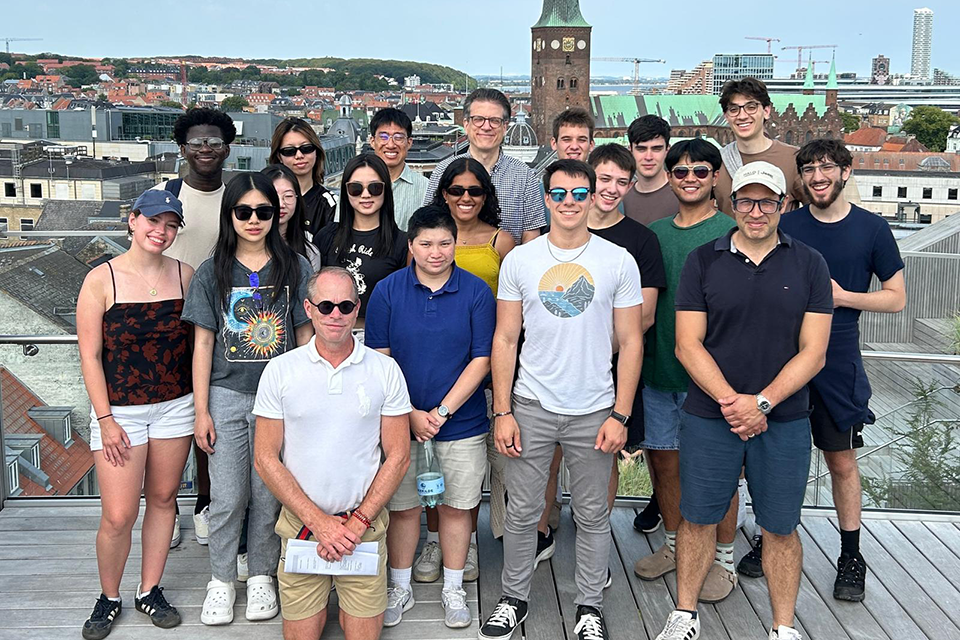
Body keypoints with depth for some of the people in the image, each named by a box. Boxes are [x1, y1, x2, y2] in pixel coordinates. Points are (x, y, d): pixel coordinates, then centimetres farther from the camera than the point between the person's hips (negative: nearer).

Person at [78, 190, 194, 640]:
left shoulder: (184, 275, 0)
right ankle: (108, 597, 22)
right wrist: (105, 419, -10)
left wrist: (200, 403, 4)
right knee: (118, 517, -3)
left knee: (163, 499, 12)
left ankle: (150, 591, 29)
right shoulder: (101, 280, -8)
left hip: (175, 406, 3)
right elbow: (90, 356, -7)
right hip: (120, 410, -3)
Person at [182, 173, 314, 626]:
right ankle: (221, 580, 23)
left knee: (268, 495, 6)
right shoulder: (212, 272, 4)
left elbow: (305, 336, 5)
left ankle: (261, 576, 26)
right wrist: (201, 410, 0)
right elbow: (203, 342, 4)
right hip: (226, 397, 0)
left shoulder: (295, 268, 3)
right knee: (227, 497, 3)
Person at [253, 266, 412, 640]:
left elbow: (397, 456, 0)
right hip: (300, 523, 0)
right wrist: (318, 521, -10)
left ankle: (347, 607, 34)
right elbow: (265, 458, -3)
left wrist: (357, 522, -10)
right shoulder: (280, 370, -2)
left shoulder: (385, 371, -2)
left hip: (366, 524, 0)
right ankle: (319, 606, 35)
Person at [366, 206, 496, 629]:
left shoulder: (476, 292, -4)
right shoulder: (387, 291, -3)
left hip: (462, 423, 0)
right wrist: (411, 414, -10)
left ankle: (453, 589, 29)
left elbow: (481, 359, -6)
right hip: (400, 420, 0)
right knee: (401, 506, 10)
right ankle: (400, 588, 30)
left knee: (456, 506, 10)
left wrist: (442, 411, -12)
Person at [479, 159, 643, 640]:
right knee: (522, 512, 8)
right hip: (531, 407, 1)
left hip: (594, 411, 0)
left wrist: (620, 415, -5)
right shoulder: (519, 260, 1)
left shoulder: (619, 262, -1)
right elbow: (505, 339, 3)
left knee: (592, 515, 10)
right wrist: (502, 412, -3)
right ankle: (513, 599, 28)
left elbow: (630, 342, 1)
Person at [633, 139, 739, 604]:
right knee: (664, 459, 13)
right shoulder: (654, 233, 10)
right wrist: (638, 353, 7)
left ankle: (723, 560, 19)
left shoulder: (732, 232, -5)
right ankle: (674, 545, 31)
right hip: (658, 369, 5)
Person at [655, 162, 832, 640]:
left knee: (780, 528, 9)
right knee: (698, 519, 9)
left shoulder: (808, 265, 1)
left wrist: (761, 403, -14)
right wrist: (730, 401, -15)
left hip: (784, 420, 0)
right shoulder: (703, 261, 1)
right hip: (708, 417, 0)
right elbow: (687, 345, -4)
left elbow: (813, 352, -3)